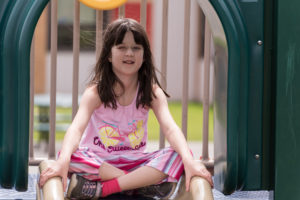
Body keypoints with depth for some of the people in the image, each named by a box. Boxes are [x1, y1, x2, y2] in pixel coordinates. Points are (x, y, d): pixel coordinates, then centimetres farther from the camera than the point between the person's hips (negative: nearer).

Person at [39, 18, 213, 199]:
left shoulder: (152, 92, -4)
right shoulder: (96, 92, -10)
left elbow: (170, 128, -20)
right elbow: (76, 128, -26)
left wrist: (189, 161, -39)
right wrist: (63, 161, -47)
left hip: (135, 162, 2)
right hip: (99, 163, -2)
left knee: (177, 156, -25)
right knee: (71, 157, -33)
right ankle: (146, 183, -28)